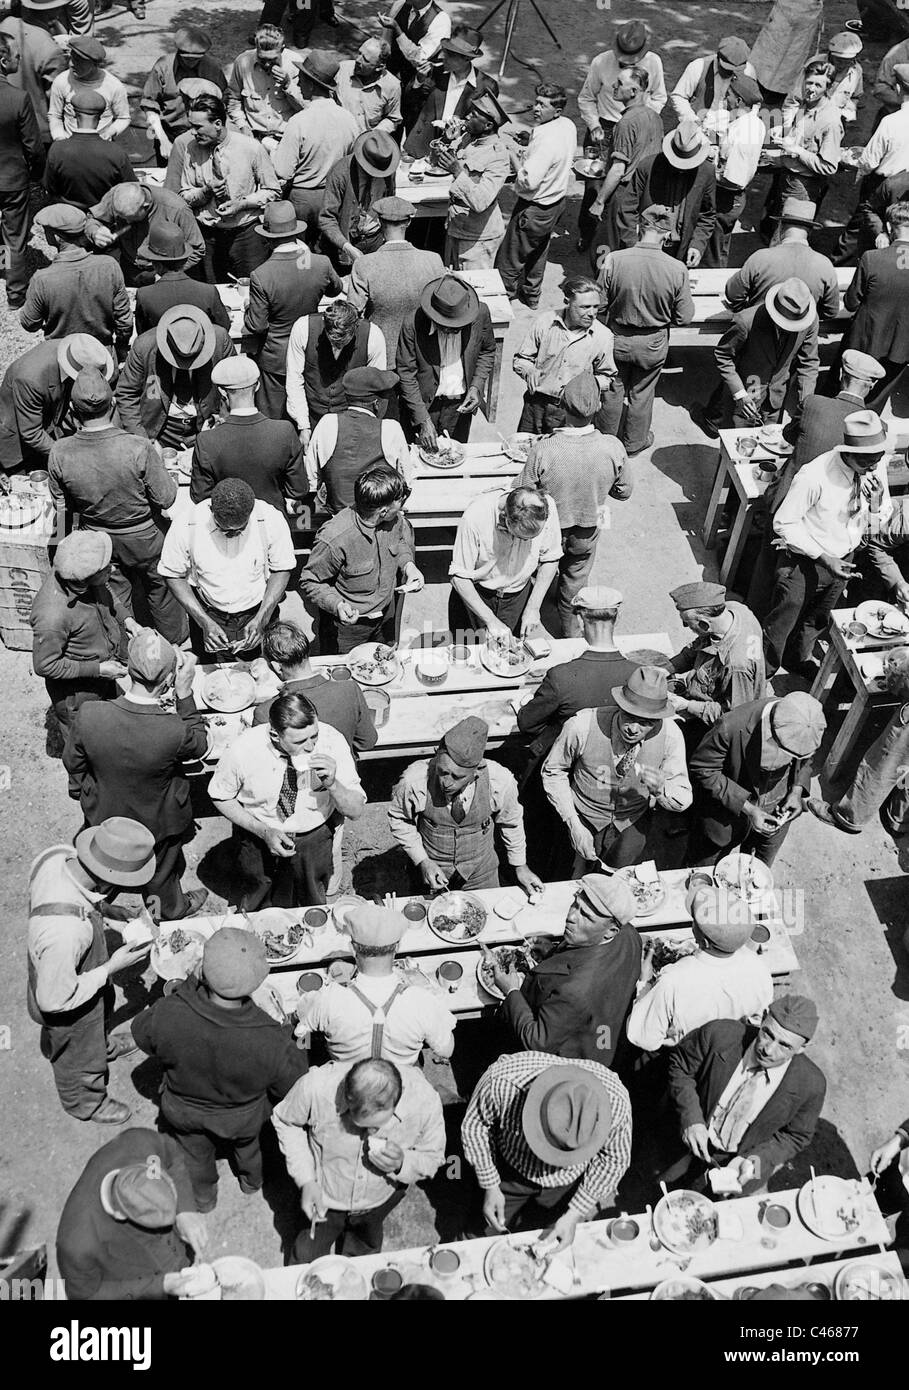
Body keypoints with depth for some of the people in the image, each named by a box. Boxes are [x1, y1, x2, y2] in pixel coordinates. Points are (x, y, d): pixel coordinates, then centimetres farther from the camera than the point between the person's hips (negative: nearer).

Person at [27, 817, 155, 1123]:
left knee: (103, 1007, 39)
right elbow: (54, 1000, -33)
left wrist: (101, 909, -12)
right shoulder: (65, 933, -50)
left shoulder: (58, 854, -28)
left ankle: (102, 1044, 72)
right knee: (81, 1058, 27)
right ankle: (85, 1103, 60)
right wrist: (111, 968, -27)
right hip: (68, 1008, -6)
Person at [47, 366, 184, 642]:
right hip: (143, 537, -2)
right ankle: (174, 636, 50)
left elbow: (62, 503, -7)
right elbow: (166, 498, -22)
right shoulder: (139, 449, -35)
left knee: (114, 591, 27)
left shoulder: (60, 452, -24)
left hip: (96, 537, 3)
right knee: (160, 584, 26)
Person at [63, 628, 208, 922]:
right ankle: (170, 910, 61)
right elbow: (199, 744, -15)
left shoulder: (88, 715, -32)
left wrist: (78, 789, 12)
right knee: (161, 870, 31)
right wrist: (185, 694, -22)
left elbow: (73, 763, -11)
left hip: (104, 815, 2)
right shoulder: (176, 731, -42)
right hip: (157, 823, -2)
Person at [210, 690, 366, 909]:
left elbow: (355, 812, -16)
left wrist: (332, 783, -37)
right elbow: (220, 797, -6)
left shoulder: (332, 741, -25)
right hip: (256, 838, 0)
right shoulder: (244, 750, -27)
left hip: (313, 839, 1)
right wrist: (263, 831, -19)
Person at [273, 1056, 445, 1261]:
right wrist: (306, 1180, -23)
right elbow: (285, 1121, -14)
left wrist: (402, 1165, -36)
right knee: (307, 1258, 23)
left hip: (380, 1201, 1)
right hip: (325, 1197, -1)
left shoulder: (425, 1100, -35)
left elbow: (433, 1157, -15)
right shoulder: (317, 1087, -38)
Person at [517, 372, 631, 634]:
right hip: (588, 532, 2)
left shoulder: (542, 450, -34)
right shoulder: (613, 448, -27)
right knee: (576, 581, 28)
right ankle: (571, 632, 49)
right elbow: (624, 492, -10)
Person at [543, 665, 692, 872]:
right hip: (586, 820, -1)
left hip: (634, 824, 1)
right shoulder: (582, 726, -29)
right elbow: (553, 772, -10)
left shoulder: (670, 734, -23)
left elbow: (683, 800, -12)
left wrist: (661, 789, -35)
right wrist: (574, 825, -16)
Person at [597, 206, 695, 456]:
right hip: (653, 343, 0)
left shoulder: (614, 260, -22)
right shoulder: (677, 269, -22)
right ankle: (634, 443, 40)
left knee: (613, 391, 22)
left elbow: (601, 305, -11)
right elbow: (685, 316, -11)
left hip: (617, 339, 0)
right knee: (641, 394, 21)